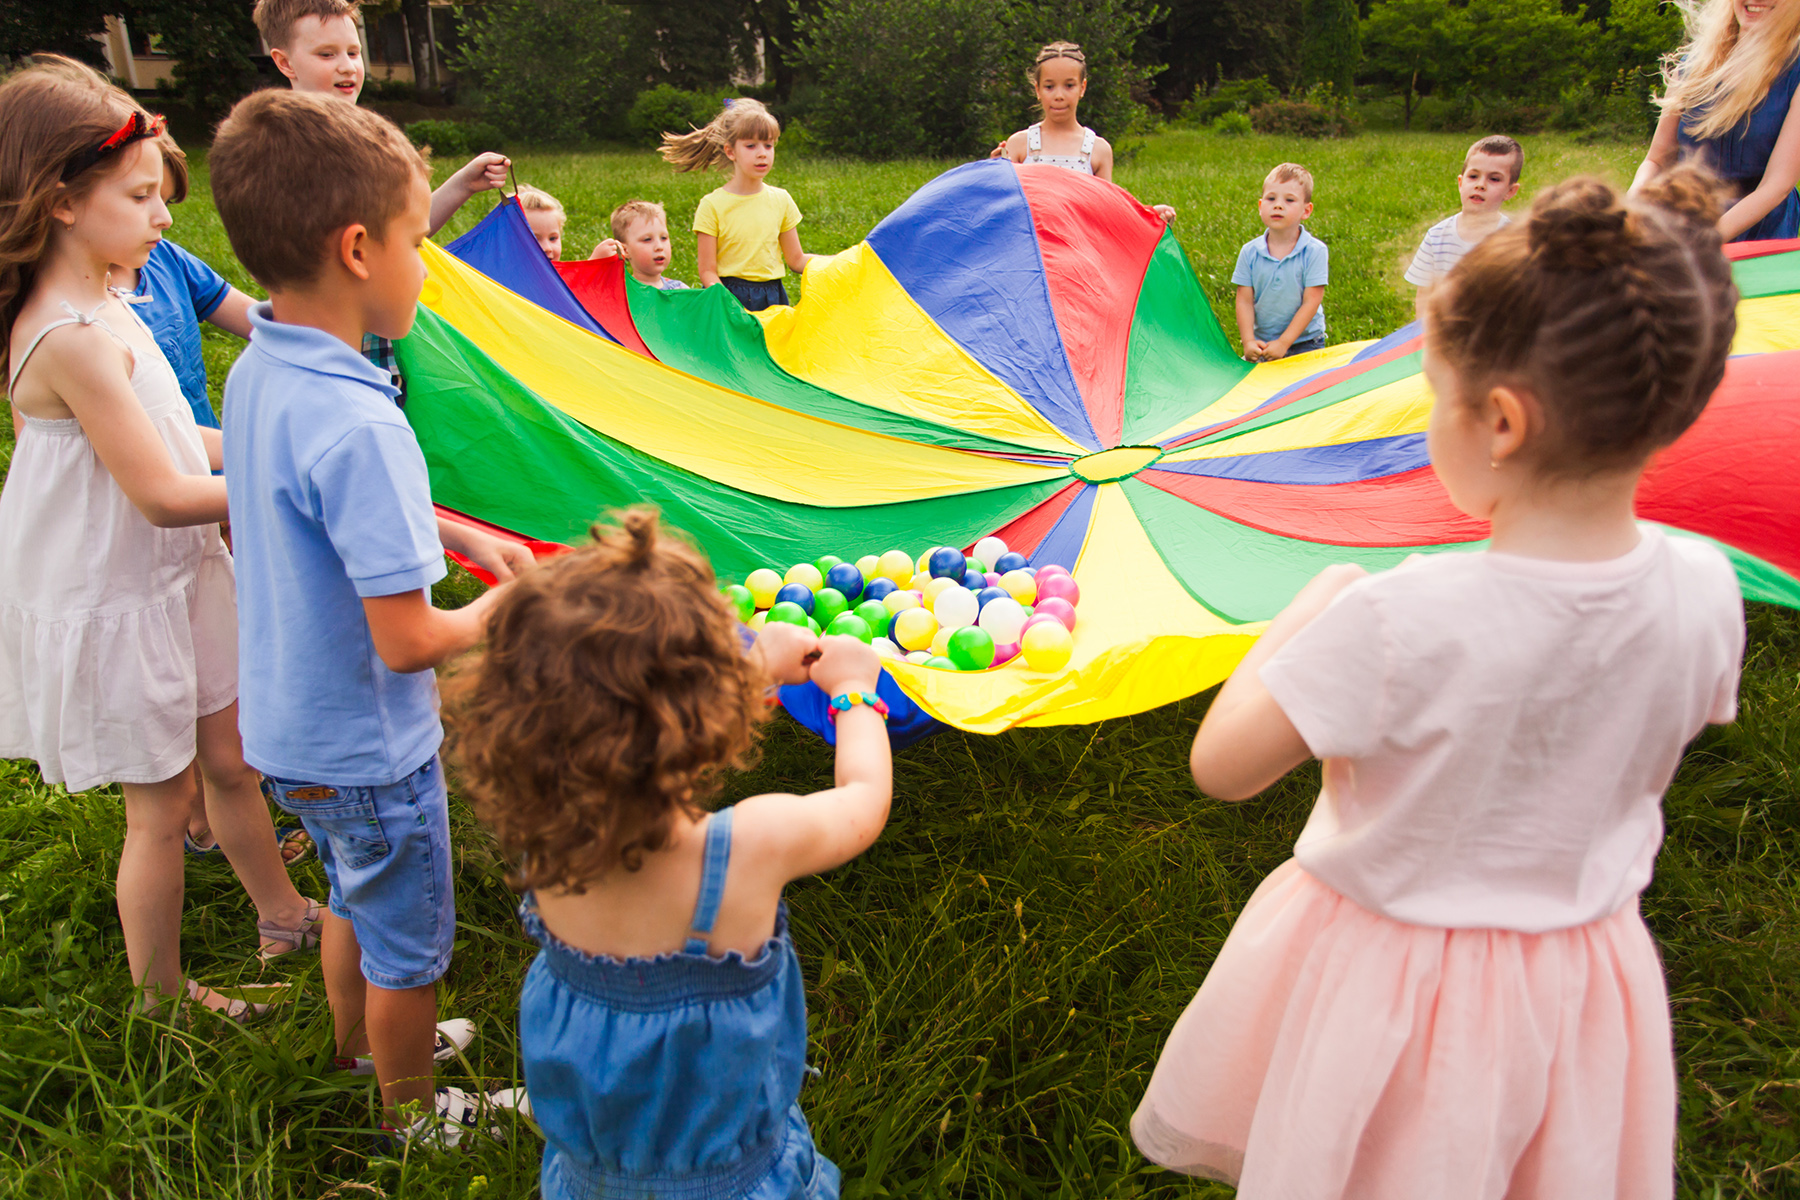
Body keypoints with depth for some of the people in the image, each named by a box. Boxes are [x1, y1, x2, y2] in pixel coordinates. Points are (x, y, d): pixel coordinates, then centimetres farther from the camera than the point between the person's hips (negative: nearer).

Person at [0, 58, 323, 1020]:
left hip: (176, 577, 9)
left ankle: (283, 916, 40)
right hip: (118, 605, -9)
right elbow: (164, 493, -25)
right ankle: (159, 998, 28)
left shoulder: (101, 305, 4)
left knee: (229, 759, 20)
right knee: (161, 806, 7)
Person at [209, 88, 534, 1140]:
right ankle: (414, 1111, 41)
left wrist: (464, 537, 10)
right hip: (367, 749, -8)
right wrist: (499, 611, -12)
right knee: (410, 943, 17)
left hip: (290, 726, 8)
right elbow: (407, 641, -31)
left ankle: (359, 1042, 56)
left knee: (356, 897, 31)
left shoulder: (258, 374, -5)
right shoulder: (357, 426, -33)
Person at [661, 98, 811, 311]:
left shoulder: (781, 200, 7)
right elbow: (707, 271, -5)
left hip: (772, 300, 3)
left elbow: (796, 260, 13)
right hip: (728, 297, -3)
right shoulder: (712, 205, -5)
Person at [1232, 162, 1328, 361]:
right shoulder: (1250, 252, -1)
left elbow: (1311, 302, -11)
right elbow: (1244, 301, -2)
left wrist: (1283, 343, -17)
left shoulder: (1315, 251, -9)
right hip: (1262, 342, 2)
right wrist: (1248, 341, -15)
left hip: (1305, 341, -2)